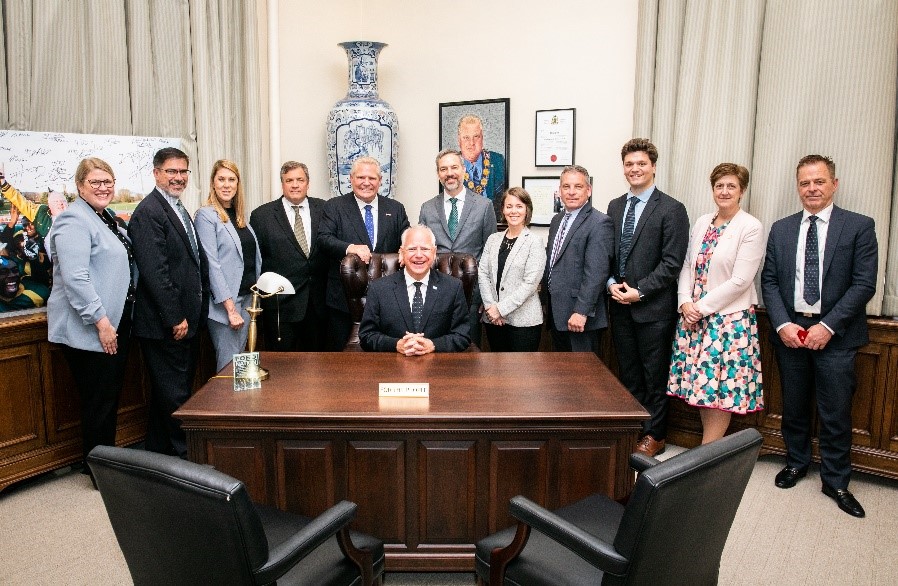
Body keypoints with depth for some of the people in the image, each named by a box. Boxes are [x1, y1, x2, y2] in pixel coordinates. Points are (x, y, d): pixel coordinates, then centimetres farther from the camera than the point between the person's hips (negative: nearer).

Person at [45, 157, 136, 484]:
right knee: (98, 402, 2)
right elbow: (75, 279, -24)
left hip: (115, 325, 9)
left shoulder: (106, 219, 15)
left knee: (110, 398, 17)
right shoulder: (75, 221, -15)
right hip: (90, 331, -9)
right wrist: (101, 322, -23)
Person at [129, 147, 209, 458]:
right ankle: (181, 455, 12)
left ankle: (159, 453, 30)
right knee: (174, 396, 0)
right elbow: (154, 271, -20)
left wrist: (196, 314, 14)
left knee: (179, 392, 17)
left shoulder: (180, 210, 16)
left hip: (186, 321, 10)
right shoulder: (148, 212, -13)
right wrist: (175, 318, -19)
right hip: (165, 324, -10)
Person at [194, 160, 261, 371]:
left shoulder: (240, 216, 14)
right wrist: (230, 308, -18)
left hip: (247, 297, 7)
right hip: (224, 301, -7)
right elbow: (211, 264, -14)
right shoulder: (206, 215, -8)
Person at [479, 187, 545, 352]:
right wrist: (491, 306, -8)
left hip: (523, 319, -4)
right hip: (493, 319, 4)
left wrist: (501, 309, -14)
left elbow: (530, 283, -12)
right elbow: (482, 274, 5)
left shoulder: (534, 242, -5)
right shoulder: (493, 239, 9)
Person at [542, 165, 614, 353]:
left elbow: (596, 272, -20)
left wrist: (582, 312, -23)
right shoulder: (557, 220, 14)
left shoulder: (599, 223, -12)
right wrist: (546, 300, 14)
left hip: (579, 318, -7)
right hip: (556, 314, 8)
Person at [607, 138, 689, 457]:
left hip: (653, 307, -5)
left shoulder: (671, 209, -7)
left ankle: (654, 435, 20)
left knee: (654, 375, 6)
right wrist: (611, 283, -3)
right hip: (620, 305, 5)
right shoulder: (615, 206, 11)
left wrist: (639, 291, -16)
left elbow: (672, 262, -12)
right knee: (628, 372, 14)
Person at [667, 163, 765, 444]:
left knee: (721, 387, 1)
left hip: (731, 317, -6)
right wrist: (685, 302, -4)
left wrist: (702, 307, -14)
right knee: (701, 383, 10)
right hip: (694, 316, 6)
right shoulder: (702, 223, 9)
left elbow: (740, 281, -15)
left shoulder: (751, 228, -9)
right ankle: (711, 444, 23)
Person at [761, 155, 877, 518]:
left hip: (835, 334, -2)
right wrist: (783, 324, -8)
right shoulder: (781, 229, 7)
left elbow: (864, 284, -8)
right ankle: (796, 463, 34)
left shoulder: (859, 227, -2)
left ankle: (835, 481, 21)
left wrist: (828, 326, -15)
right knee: (794, 406, 14)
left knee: (836, 413, 5)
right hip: (789, 331, 3)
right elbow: (769, 281, 5)